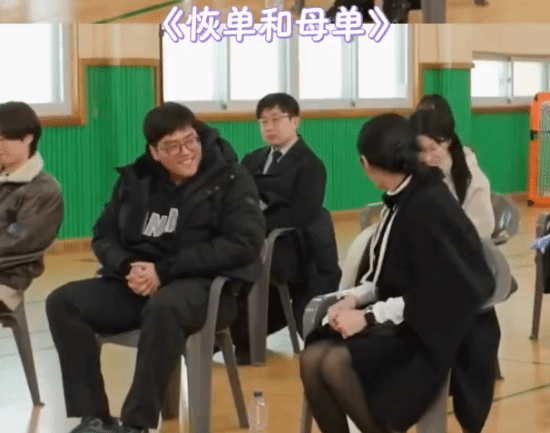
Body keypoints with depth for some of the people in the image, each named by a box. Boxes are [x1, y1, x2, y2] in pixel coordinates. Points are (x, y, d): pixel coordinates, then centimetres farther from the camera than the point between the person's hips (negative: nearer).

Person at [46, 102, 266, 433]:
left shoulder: (230, 178, -5)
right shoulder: (136, 178, 10)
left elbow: (244, 243, -15)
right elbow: (104, 236, 13)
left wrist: (164, 270, -19)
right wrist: (128, 268, -13)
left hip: (207, 285, -5)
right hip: (138, 283, 6)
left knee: (163, 307, -40)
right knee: (63, 302, -15)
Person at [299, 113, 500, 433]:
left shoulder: (429, 206, -21)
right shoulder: (399, 201, 6)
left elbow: (433, 296, -23)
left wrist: (368, 316, -22)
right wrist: (353, 299, -5)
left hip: (432, 329, -8)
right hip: (399, 319, 8)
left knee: (337, 364, -26)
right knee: (312, 359, -11)